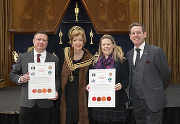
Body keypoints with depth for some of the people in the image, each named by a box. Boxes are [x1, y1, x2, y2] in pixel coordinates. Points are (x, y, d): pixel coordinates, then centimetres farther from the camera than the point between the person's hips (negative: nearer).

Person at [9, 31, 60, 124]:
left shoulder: (54, 59, 3)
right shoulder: (23, 57, 4)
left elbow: (57, 78, 2)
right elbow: (12, 74, 9)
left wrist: (55, 91, -16)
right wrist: (20, 79, -12)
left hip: (46, 103, 0)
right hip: (27, 102, 1)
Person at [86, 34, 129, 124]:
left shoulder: (121, 61, 1)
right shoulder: (96, 62, 12)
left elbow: (126, 79, 0)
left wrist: (120, 85, -20)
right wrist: (89, 85, -2)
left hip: (116, 102, -3)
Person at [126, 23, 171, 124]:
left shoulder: (156, 51, -9)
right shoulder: (129, 54, 8)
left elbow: (166, 73, -2)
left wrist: (158, 90, 10)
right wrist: (132, 96, 9)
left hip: (153, 101, -5)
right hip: (136, 102, 5)